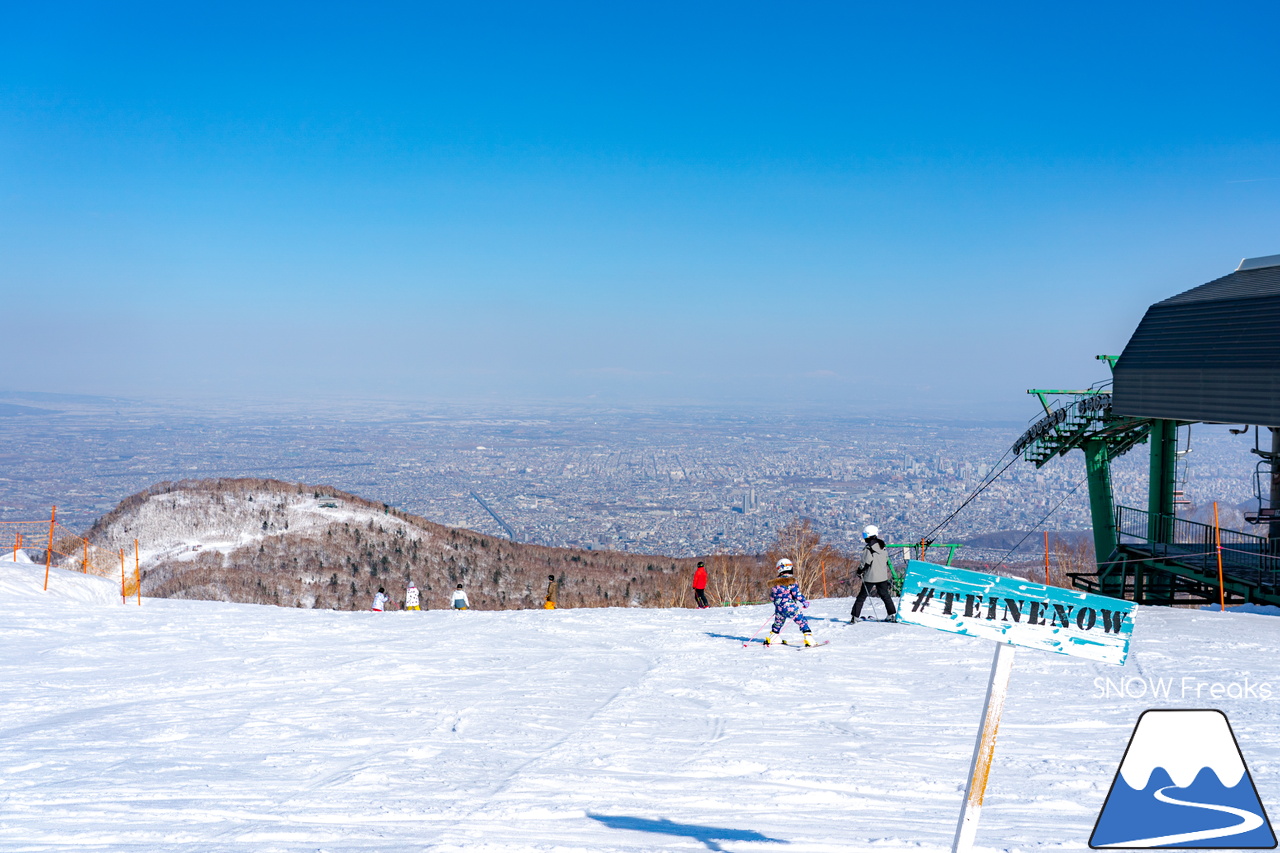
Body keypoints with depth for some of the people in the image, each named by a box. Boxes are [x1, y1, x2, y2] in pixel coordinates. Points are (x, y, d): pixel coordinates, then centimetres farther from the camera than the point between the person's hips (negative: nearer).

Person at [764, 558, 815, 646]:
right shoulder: (791, 581, -11)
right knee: (803, 622, -3)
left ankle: (770, 639, 36)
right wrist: (805, 602, 1)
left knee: (778, 623, 27)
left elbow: (771, 596, 16)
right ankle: (808, 639, -15)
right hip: (791, 608, -6)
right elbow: (797, 594, -14)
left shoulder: (774, 583, 8)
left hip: (779, 609, 6)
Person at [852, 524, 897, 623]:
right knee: (885, 595, 17)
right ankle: (892, 615, 15)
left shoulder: (868, 548, -16)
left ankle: (854, 616, 0)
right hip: (882, 576, 6)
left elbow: (866, 563, -19)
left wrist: (860, 571, -4)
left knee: (861, 596, 1)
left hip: (870, 577, -6)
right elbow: (886, 561, 16)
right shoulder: (883, 547, 8)